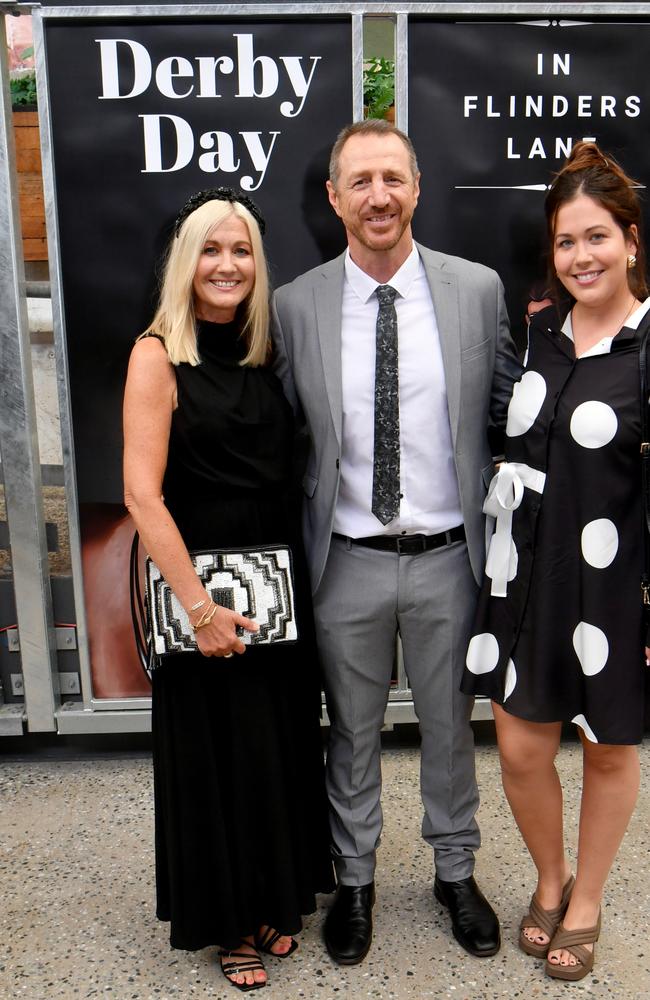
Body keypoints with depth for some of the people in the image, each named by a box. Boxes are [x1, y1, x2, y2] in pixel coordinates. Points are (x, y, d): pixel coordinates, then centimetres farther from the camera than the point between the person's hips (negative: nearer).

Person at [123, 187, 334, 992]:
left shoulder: (264, 353, 7)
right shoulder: (158, 354, -9)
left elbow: (284, 472, 9)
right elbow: (142, 493, -15)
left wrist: (294, 578, 0)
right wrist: (199, 606, -17)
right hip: (201, 580, -5)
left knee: (284, 741, 15)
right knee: (217, 752, 9)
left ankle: (276, 898, 38)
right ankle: (227, 918, 32)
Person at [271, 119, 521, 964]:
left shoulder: (479, 289, -3)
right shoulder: (295, 306, -3)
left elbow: (510, 414, 3)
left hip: (449, 555, 0)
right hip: (348, 562, 0)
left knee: (450, 726, 18)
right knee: (353, 732, 17)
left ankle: (456, 872, 43)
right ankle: (354, 878, 41)